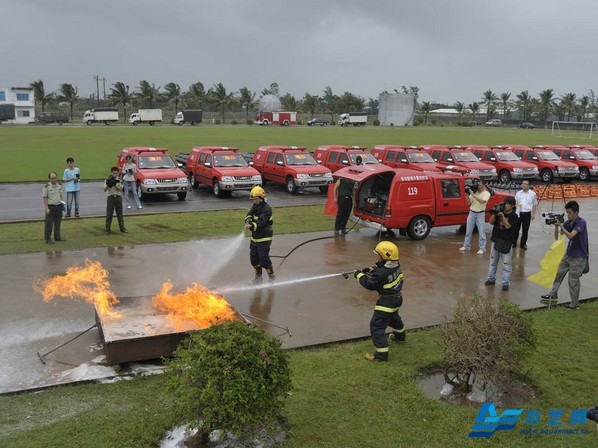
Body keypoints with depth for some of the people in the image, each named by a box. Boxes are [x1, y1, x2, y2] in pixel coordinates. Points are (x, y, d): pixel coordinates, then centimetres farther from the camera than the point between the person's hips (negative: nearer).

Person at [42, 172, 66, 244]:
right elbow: (45, 198, -9)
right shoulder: (46, 187, -8)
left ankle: (57, 237, 22)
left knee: (57, 223, 12)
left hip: (58, 206, 6)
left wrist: (62, 205, 13)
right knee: (49, 224, -3)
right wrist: (46, 208, -14)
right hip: (50, 207, -6)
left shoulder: (59, 186, 9)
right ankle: (47, 239, 3)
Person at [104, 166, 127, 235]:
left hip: (118, 197, 1)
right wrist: (108, 184, -31)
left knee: (120, 214, 7)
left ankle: (122, 228, 13)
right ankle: (108, 230, 4)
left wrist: (114, 185, -23)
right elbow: (105, 189, -11)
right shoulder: (107, 180, 1)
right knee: (109, 214, -1)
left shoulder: (119, 180, 5)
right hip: (110, 197, -1)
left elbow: (120, 189, -8)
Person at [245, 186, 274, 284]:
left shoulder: (266, 209, -18)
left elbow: (261, 222, -28)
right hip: (255, 237, 8)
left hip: (264, 238, -8)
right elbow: (249, 214, -1)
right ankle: (258, 277, 25)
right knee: (253, 257, 9)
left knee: (263, 258, -9)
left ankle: (271, 276, 9)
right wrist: (248, 219, -24)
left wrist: (252, 226, -43)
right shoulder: (255, 206, 9)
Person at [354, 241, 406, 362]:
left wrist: (359, 275, -5)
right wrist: (372, 270, 0)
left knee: (376, 326, -4)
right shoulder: (396, 265, -6)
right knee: (394, 317, 35)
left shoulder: (382, 273, -31)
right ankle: (400, 336, 60)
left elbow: (370, 284, -19)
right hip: (397, 298, 9)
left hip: (386, 302, -9)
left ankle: (381, 354, -5)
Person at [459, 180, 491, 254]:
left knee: (481, 232, -1)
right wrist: (467, 194, -13)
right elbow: (469, 202, 0)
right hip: (471, 213, 4)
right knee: (468, 231, 11)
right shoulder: (473, 192, 3)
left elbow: (482, 201, -25)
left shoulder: (487, 193, -6)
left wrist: (473, 195, -26)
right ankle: (466, 246, 23)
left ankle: (482, 248, 4)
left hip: (480, 214, -4)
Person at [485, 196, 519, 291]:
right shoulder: (499, 211, 3)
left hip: (506, 242, -4)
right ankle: (491, 279, 25)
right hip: (495, 240, 5)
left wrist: (502, 215, -26)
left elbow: (507, 226, -19)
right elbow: (491, 222, -3)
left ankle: (506, 283, 2)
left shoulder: (514, 216, -7)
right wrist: (495, 214, -18)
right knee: (493, 261, 14)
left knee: (506, 263, -2)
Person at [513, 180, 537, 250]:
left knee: (525, 230, 5)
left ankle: (523, 244, 16)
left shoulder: (532, 194, 2)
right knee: (516, 229, 4)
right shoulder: (518, 193, 9)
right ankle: (514, 243, 14)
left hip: (527, 213, -2)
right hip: (518, 213, 2)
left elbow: (534, 204, 3)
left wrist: (533, 214, -1)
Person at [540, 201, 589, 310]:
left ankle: (575, 304, 12)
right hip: (568, 254, 7)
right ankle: (553, 295, 27)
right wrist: (556, 226, -15)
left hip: (579, 257, -7)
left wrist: (561, 225, -23)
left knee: (573, 280, -2)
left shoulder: (581, 222, -18)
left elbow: (570, 235, -29)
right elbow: (557, 236, 1)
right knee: (559, 273, 13)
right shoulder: (568, 222, 2)